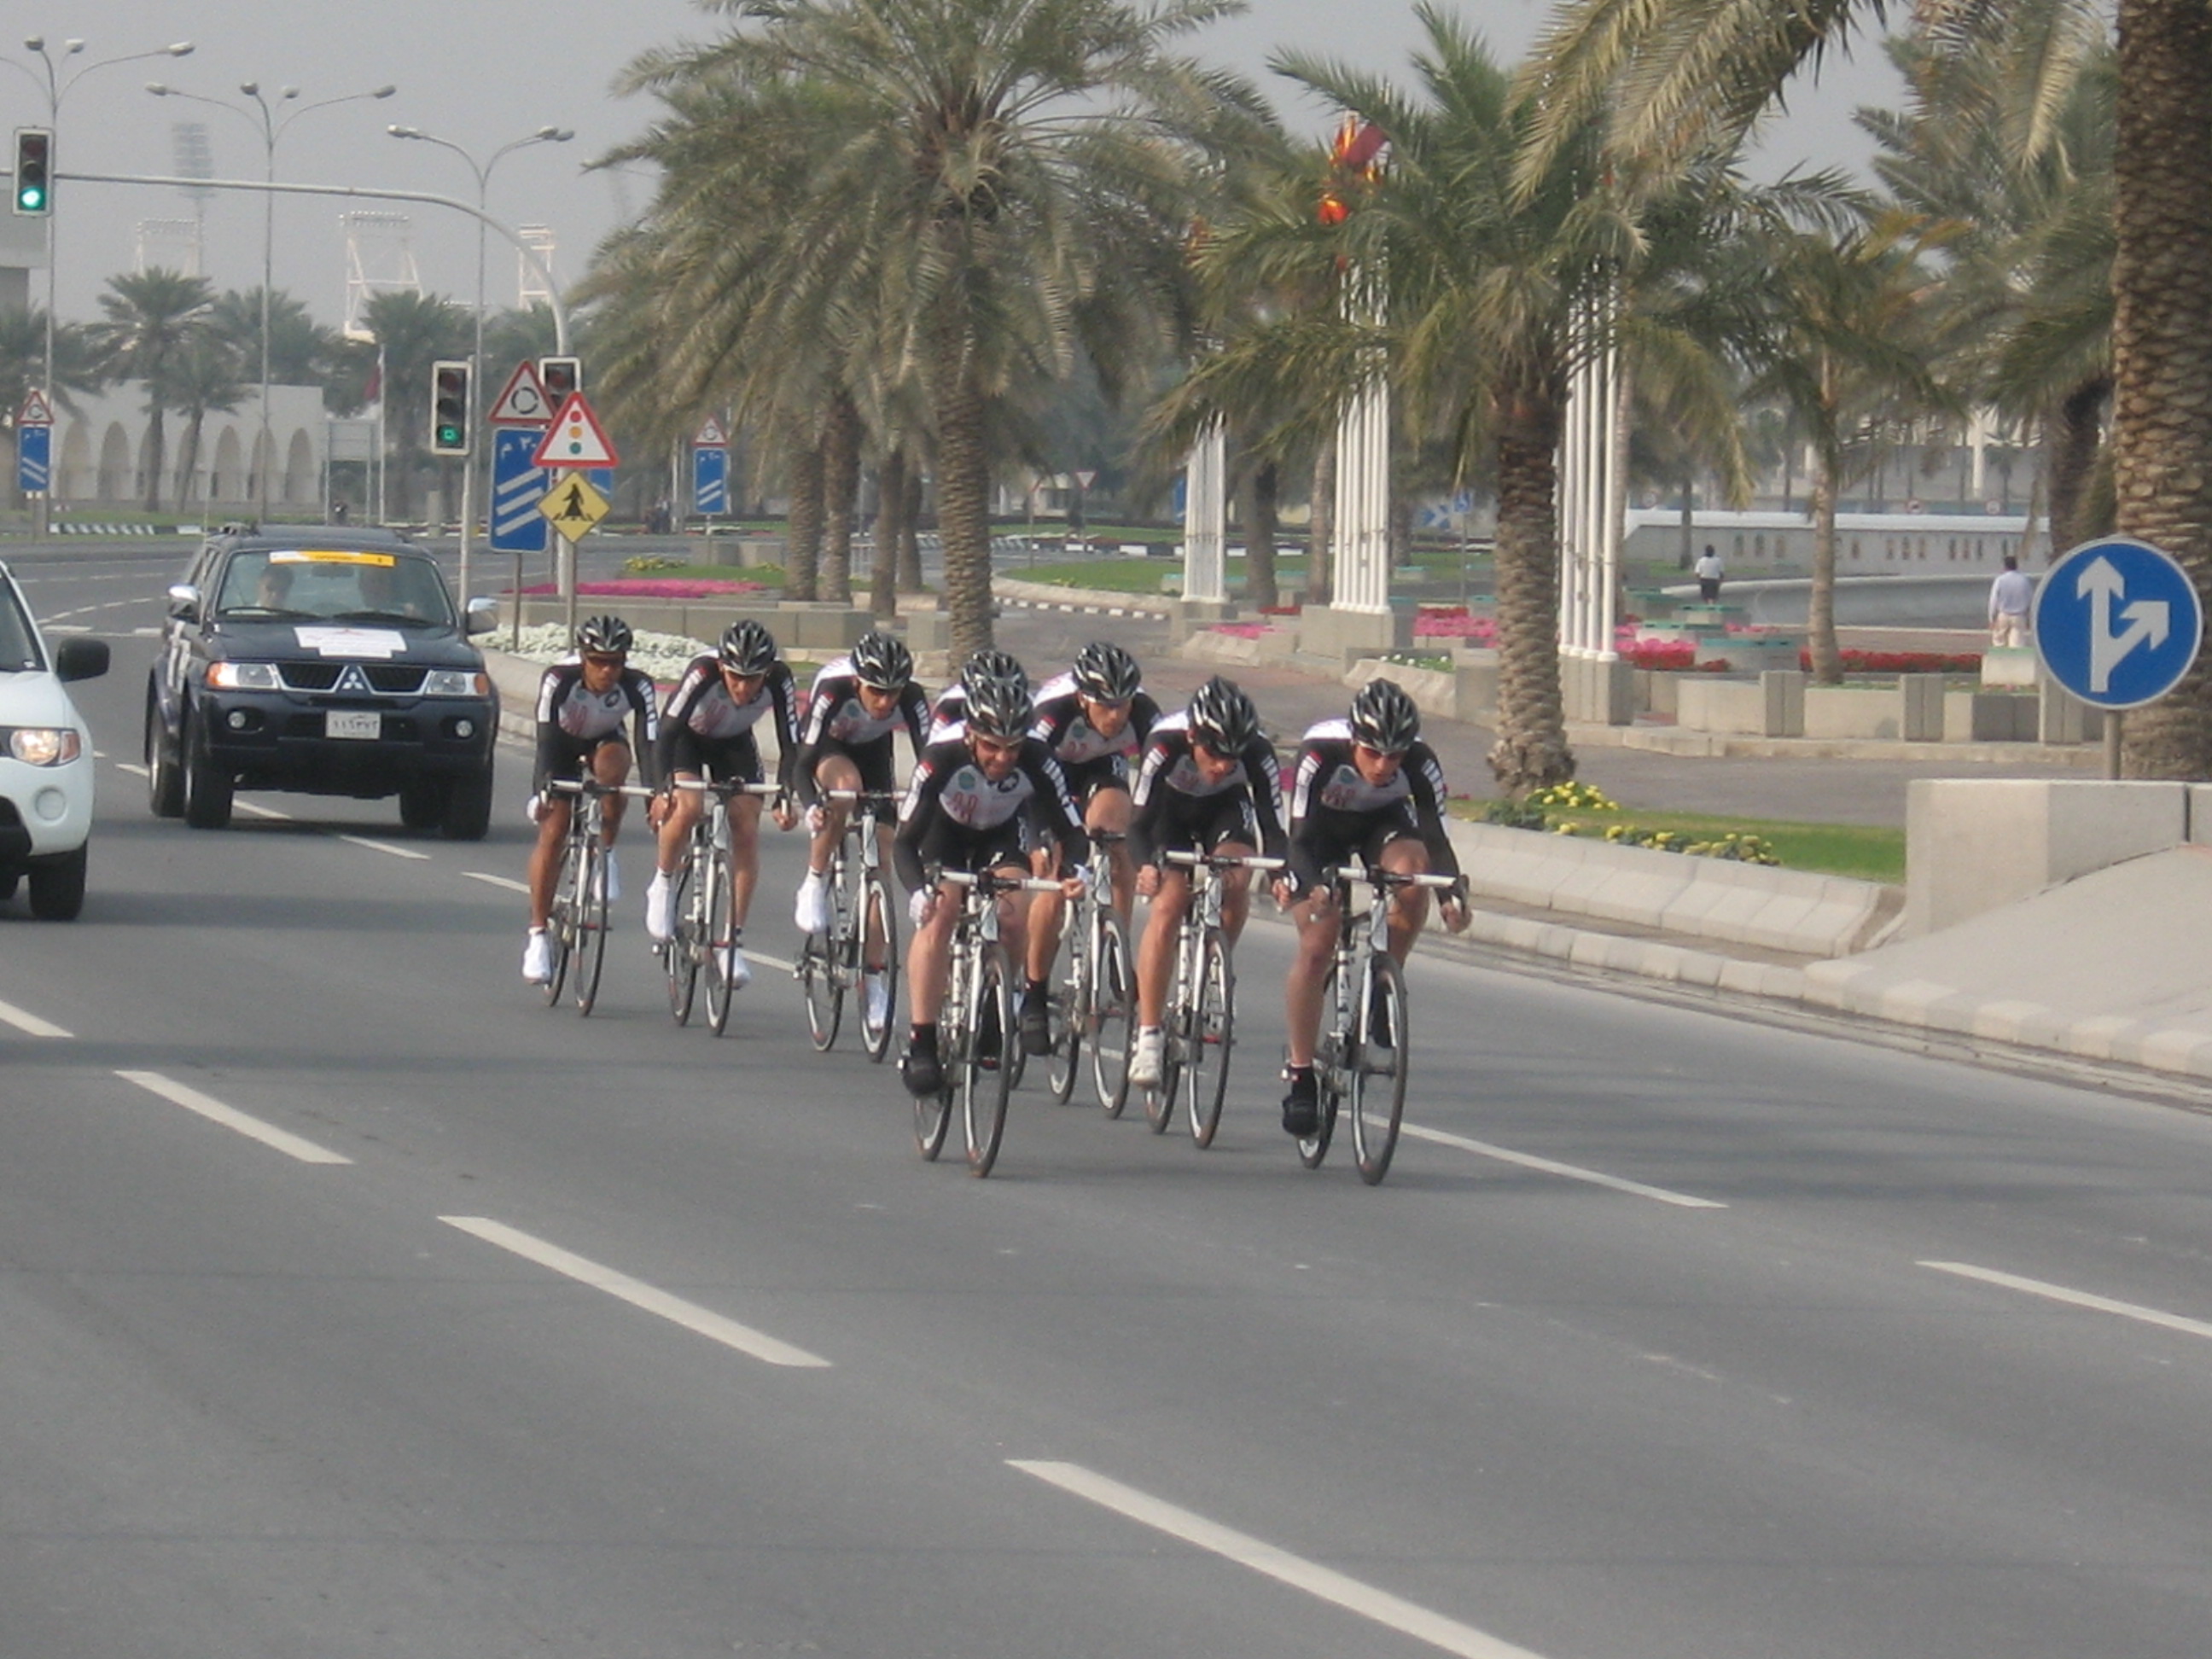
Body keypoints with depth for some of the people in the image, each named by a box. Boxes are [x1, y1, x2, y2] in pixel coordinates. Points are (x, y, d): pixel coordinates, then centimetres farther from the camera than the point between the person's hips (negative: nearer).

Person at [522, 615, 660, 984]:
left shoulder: (637, 686, -30)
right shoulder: (559, 680, -33)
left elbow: (649, 742, -36)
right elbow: (545, 737, -39)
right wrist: (540, 790, -52)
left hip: (604, 742, 1)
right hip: (563, 742, -1)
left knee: (611, 764, -35)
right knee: (552, 832, -13)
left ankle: (606, 856, -15)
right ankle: (538, 934, -7)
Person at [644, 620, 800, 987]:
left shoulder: (778, 679, -30)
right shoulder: (703, 672, -37)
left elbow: (789, 744, -27)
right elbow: (668, 728, -37)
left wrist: (784, 799, -37)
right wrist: (665, 788, -46)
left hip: (735, 743, 3)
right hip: (688, 738, -3)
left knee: (747, 827, -11)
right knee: (688, 806, -29)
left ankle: (734, 941, -4)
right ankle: (662, 885, -3)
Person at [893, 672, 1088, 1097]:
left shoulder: (1037, 763, -32)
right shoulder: (941, 760, -36)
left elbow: (1071, 833, -27)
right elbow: (904, 841, -33)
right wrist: (919, 891, -52)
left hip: (1002, 836, 1)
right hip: (945, 834, -1)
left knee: (1011, 918, -24)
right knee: (938, 916, -25)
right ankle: (921, 1043, -22)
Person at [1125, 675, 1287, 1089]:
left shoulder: (1257, 752, -32)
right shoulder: (1166, 745, -37)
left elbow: (1272, 825, -31)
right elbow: (1139, 823, -34)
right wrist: (1145, 865, -53)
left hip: (1225, 810, 2)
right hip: (1171, 811, -2)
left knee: (1235, 882, -27)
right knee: (1168, 903, -20)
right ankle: (1147, 1036, -17)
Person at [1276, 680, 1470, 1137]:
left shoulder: (1420, 764, -30)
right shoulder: (1320, 754, -36)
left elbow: (1436, 838, -30)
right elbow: (1300, 837, -35)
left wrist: (1453, 894, -48)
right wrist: (1313, 888, -54)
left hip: (1383, 823, 2)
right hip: (1323, 828, -2)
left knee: (1411, 870, -32)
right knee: (1316, 945, -16)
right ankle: (1300, 1077, -5)